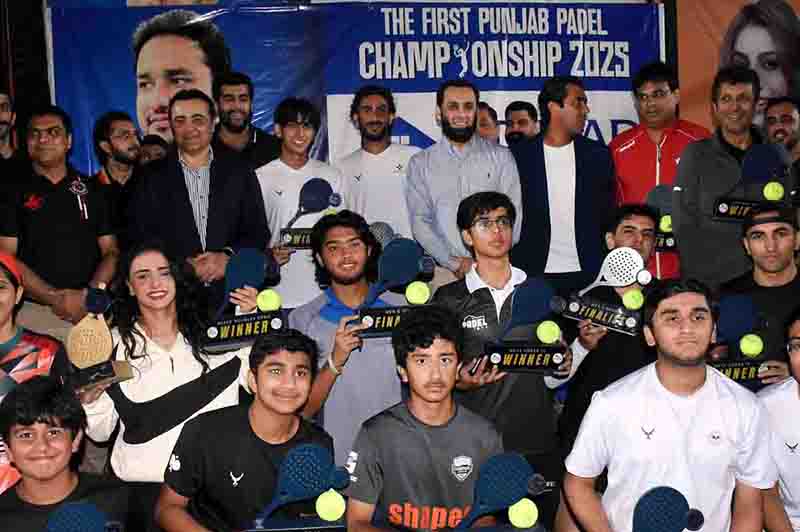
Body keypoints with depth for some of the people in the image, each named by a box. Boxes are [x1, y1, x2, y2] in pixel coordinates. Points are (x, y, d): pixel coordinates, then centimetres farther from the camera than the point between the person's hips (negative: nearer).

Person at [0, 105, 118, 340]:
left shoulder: (92, 190, 13)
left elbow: (111, 251, 10)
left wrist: (89, 295, -8)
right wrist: (54, 298, -12)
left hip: (91, 310, 1)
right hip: (33, 310, -1)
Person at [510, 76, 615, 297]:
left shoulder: (598, 155, 7)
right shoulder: (519, 156, 1)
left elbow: (609, 215, 8)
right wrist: (512, 271, -1)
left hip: (587, 272, 1)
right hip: (536, 273, -1)